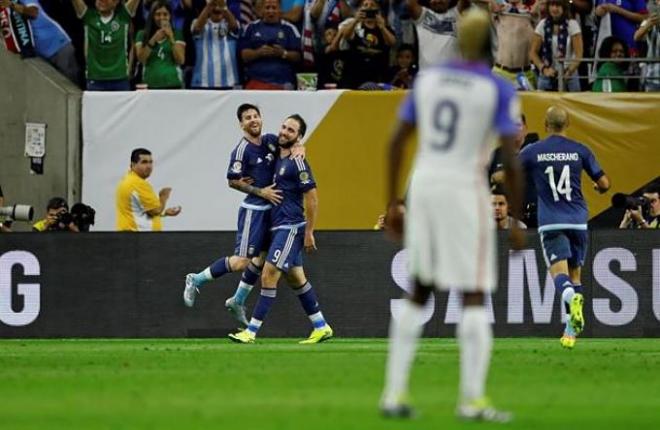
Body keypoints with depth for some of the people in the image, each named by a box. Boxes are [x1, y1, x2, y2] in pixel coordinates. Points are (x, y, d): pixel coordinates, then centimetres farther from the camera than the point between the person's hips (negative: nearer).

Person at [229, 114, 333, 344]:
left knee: (269, 275, -12)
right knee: (296, 278, 14)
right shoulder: (279, 159, 13)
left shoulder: (297, 162, -13)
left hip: (291, 228, -10)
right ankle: (321, 327, 22)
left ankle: (251, 331, -12)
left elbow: (312, 198, -14)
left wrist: (309, 233, -14)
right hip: (280, 227, 10)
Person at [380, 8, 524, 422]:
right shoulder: (501, 91, -7)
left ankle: (395, 392, 9)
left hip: (422, 187, 5)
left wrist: (393, 204, 14)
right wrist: (517, 221, -5)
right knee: (474, 297, 1)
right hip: (465, 192, -5)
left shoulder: (427, 79, 7)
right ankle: (473, 399, -5)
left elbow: (397, 142, 7)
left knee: (419, 291, 15)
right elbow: (511, 160, -12)